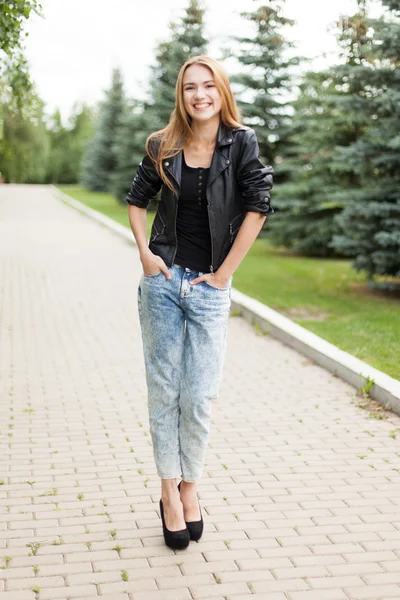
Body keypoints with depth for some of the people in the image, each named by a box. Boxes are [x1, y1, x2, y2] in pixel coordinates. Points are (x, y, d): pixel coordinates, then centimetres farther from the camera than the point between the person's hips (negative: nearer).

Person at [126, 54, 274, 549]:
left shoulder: (240, 143, -4)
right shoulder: (163, 147, 3)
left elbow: (258, 206, -10)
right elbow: (137, 201, 14)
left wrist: (224, 272, -10)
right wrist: (145, 253, 0)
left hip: (209, 288, -2)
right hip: (163, 280, 2)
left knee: (200, 396, 1)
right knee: (163, 389, 6)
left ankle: (190, 487, 21)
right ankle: (169, 491, 18)